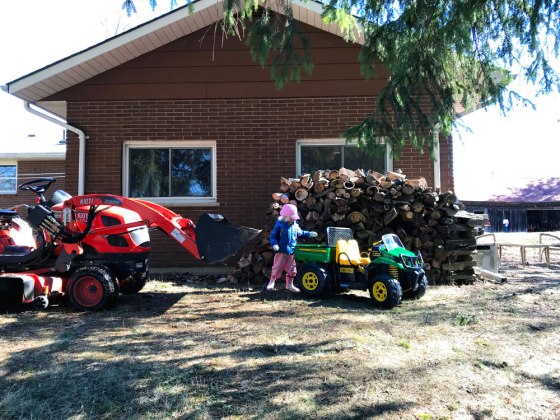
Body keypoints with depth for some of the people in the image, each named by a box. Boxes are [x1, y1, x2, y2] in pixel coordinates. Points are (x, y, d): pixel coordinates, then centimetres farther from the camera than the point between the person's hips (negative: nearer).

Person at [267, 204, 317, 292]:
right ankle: (271, 282, 13)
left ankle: (290, 285, 26)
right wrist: (274, 244, -23)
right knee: (277, 267, -4)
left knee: (291, 269, 11)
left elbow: (301, 233, 24)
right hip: (281, 251, -5)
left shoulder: (295, 226, 8)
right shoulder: (280, 225, -9)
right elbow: (273, 235, -9)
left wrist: (309, 234, 17)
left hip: (291, 251, 6)